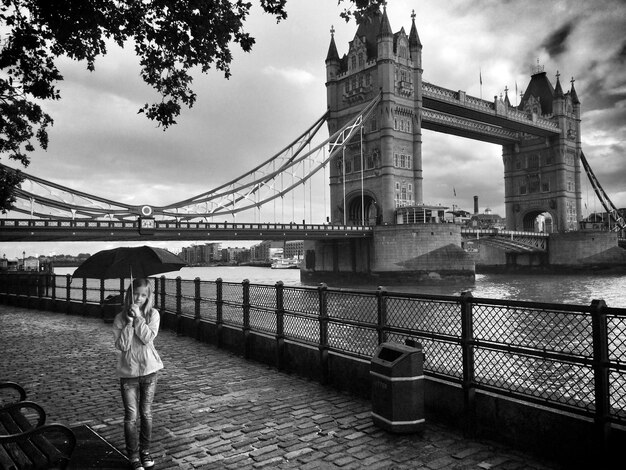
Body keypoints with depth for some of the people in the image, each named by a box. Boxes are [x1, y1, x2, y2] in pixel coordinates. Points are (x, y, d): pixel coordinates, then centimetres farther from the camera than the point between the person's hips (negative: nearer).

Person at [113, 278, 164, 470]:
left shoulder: (153, 314, -4)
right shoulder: (120, 318, -5)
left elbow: (148, 338, -17)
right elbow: (122, 345, -14)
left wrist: (138, 316, -18)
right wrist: (130, 321, -19)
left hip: (149, 370, 1)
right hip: (128, 372, -1)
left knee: (146, 413, 12)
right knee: (131, 416, 4)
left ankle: (145, 451, 29)